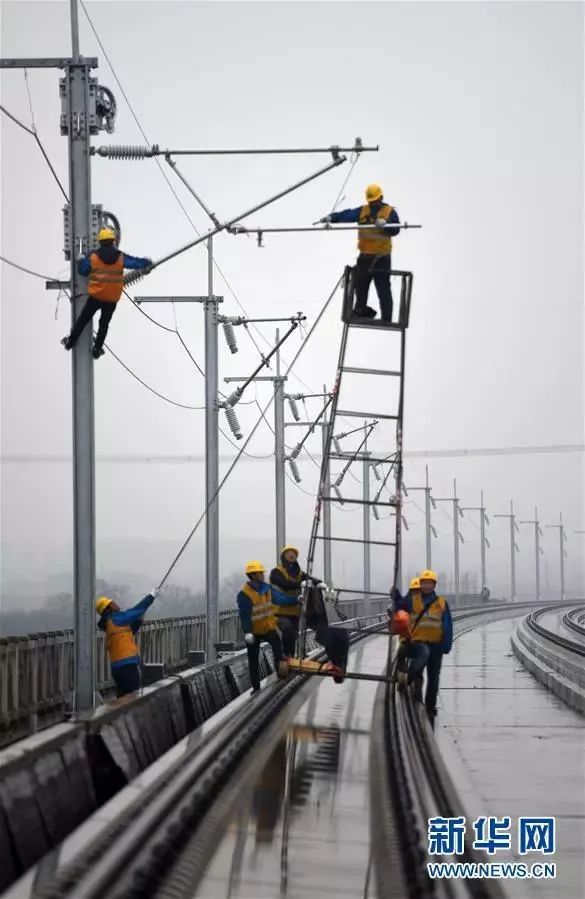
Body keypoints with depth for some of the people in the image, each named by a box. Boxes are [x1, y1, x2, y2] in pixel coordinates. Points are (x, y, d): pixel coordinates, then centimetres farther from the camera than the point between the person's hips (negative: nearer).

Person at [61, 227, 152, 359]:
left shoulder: (93, 257, -4)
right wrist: (147, 262, 29)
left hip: (96, 296, -1)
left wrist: (81, 260, 27)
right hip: (112, 299, 1)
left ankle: (70, 342, 18)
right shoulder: (121, 257, -2)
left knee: (83, 319, 10)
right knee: (104, 323, 15)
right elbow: (136, 262, 9)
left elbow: (82, 270, 7)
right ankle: (97, 350, 19)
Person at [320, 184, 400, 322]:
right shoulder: (362, 211, 9)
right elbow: (346, 215, -3)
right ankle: (362, 311, 28)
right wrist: (331, 217, -18)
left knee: (383, 290, -1)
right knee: (360, 285, 10)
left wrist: (385, 224, -31)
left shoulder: (390, 212, 0)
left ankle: (386, 319, 4)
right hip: (365, 257, 4)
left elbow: (395, 230, -13)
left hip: (382, 257, -4)